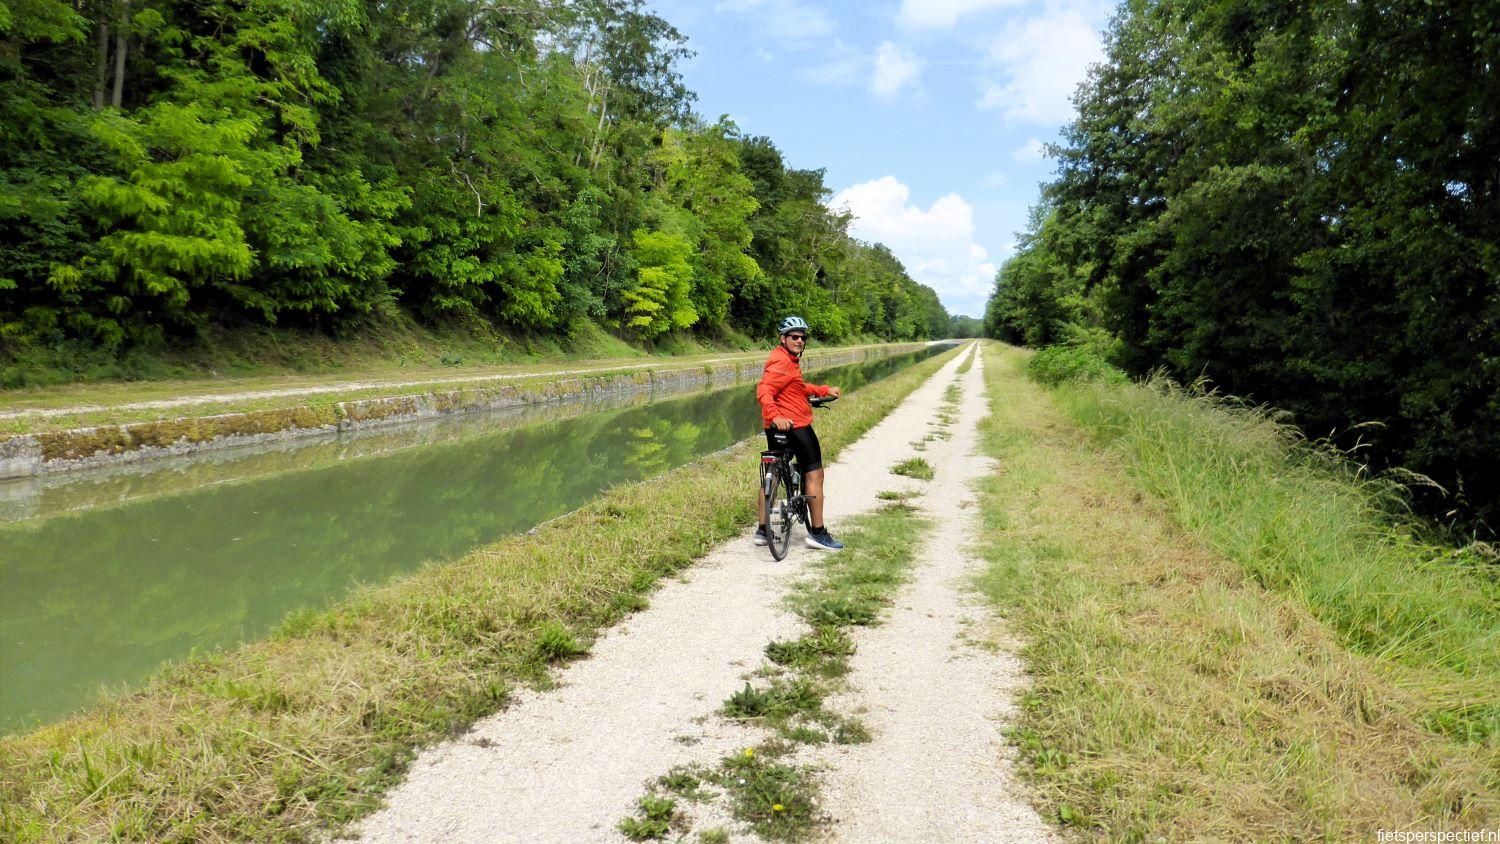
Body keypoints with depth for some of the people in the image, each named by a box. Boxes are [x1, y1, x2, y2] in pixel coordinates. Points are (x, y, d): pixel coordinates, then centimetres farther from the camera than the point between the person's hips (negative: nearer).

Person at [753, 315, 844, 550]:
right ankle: (817, 533, 1)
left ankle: (762, 531, 18)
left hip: (776, 427, 11)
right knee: (814, 474, -2)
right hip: (794, 425, -11)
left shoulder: (790, 360, 18)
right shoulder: (782, 361, -16)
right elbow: (763, 391, -29)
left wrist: (824, 390, 32)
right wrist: (775, 416, -43)